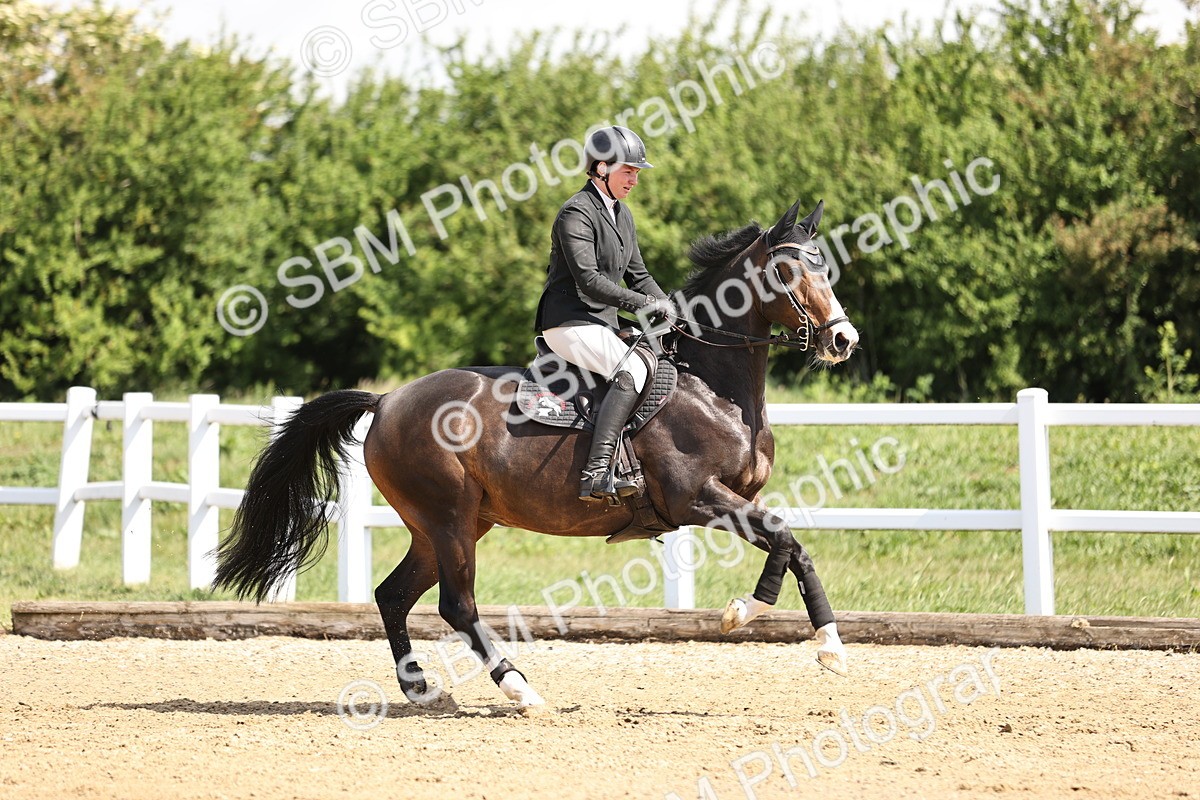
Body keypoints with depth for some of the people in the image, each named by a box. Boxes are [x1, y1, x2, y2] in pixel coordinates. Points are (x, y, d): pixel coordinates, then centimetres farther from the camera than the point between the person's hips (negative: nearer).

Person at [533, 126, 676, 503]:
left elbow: (637, 275, 23)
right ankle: (596, 474, -40)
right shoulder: (577, 213, -13)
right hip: (570, 322, -10)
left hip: (602, 324, 10)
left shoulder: (621, 214, 17)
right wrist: (645, 305, -21)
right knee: (632, 370, -30)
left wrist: (670, 311, 7)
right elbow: (589, 280, -22)